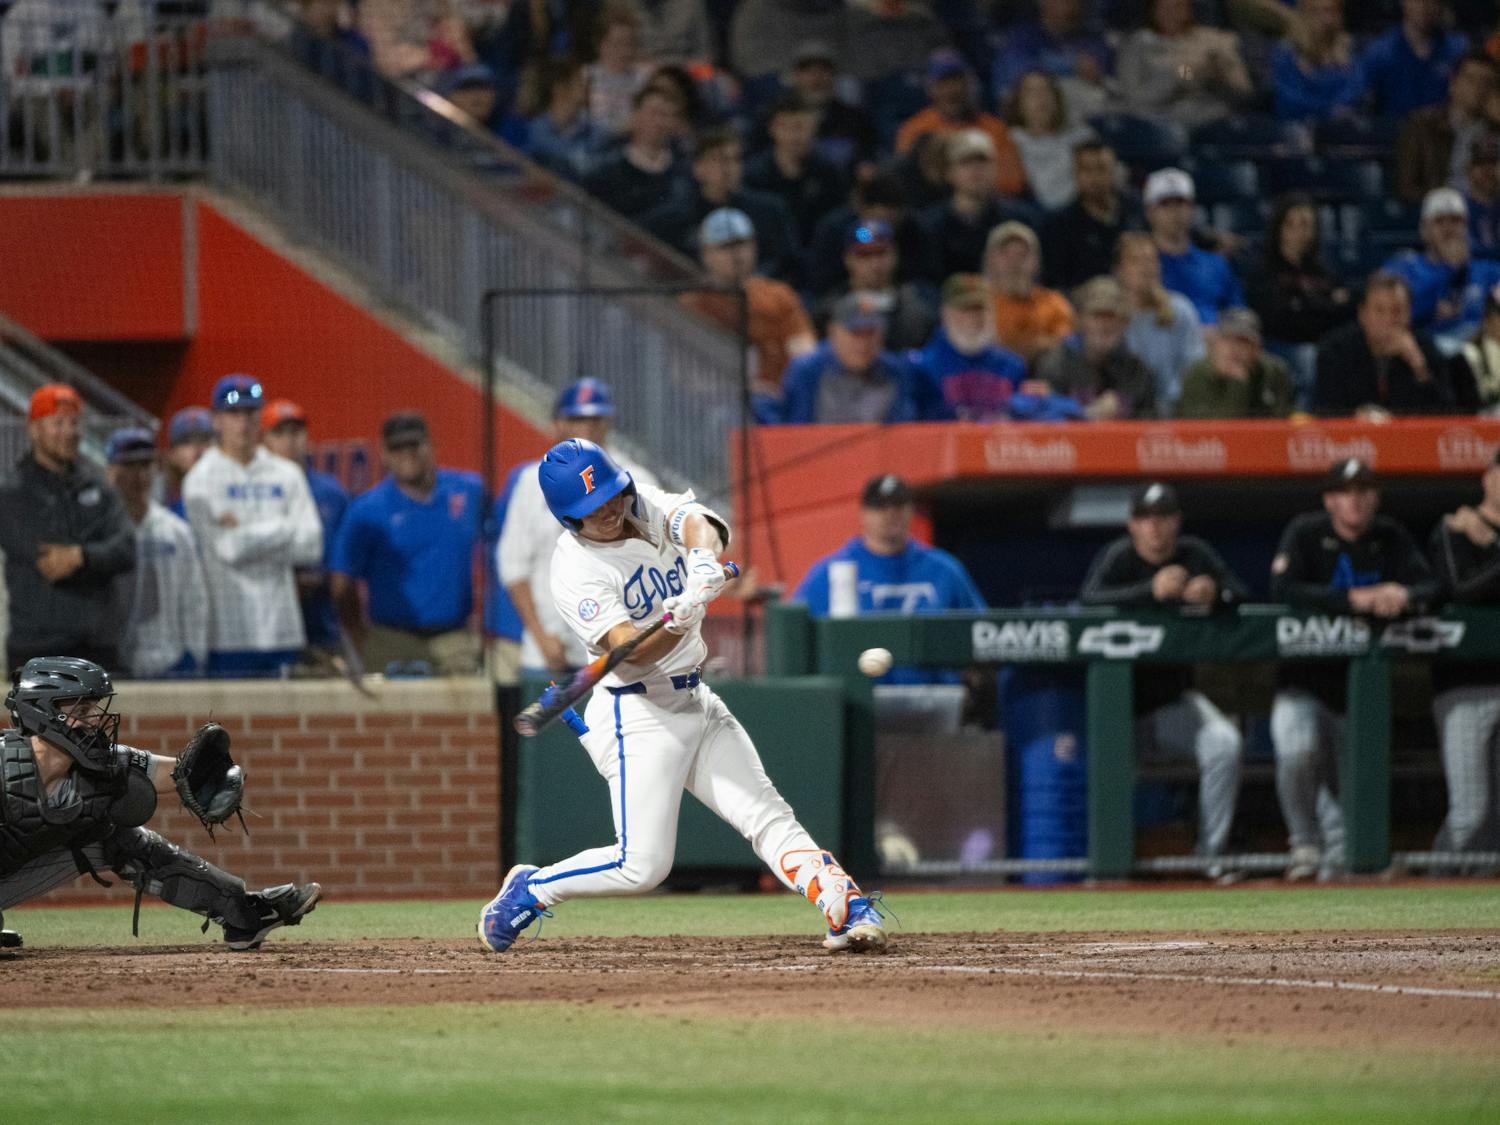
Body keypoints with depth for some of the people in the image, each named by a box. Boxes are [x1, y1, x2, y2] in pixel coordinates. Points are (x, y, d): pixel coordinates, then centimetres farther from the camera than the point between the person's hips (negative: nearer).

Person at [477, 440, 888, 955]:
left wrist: (703, 557, -42)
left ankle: (849, 908, -12)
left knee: (767, 816, -4)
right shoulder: (574, 571, -17)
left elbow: (696, 522, -19)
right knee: (642, 865, -10)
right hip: (637, 715, -6)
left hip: (696, 701, 6)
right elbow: (630, 650, -28)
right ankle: (528, 890, 10)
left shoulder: (647, 507, 2)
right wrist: (676, 623, -49)